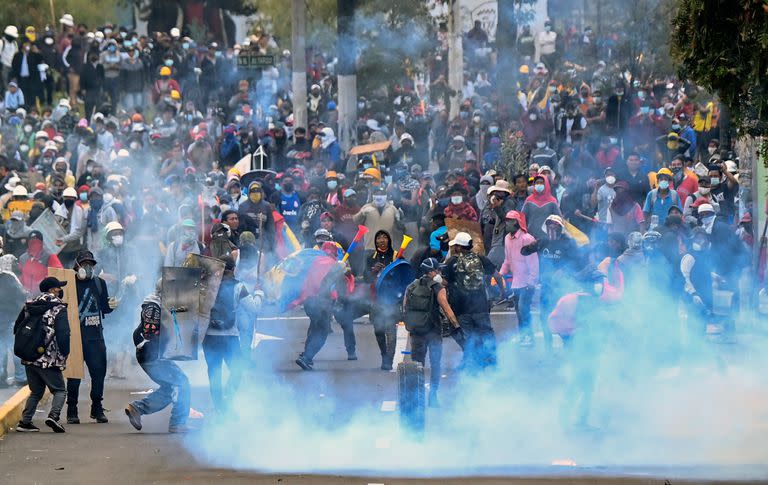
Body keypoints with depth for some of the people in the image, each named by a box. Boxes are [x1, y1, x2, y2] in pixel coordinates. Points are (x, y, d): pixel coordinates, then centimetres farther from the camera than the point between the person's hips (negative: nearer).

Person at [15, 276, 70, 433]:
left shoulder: (29, 306, 10)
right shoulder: (59, 308, -8)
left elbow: (17, 328, 15)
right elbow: (63, 334, -15)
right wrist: (64, 354, -2)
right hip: (50, 360, -6)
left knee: (35, 391, 18)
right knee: (60, 390, 5)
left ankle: (25, 422, 10)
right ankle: (53, 416, -18)